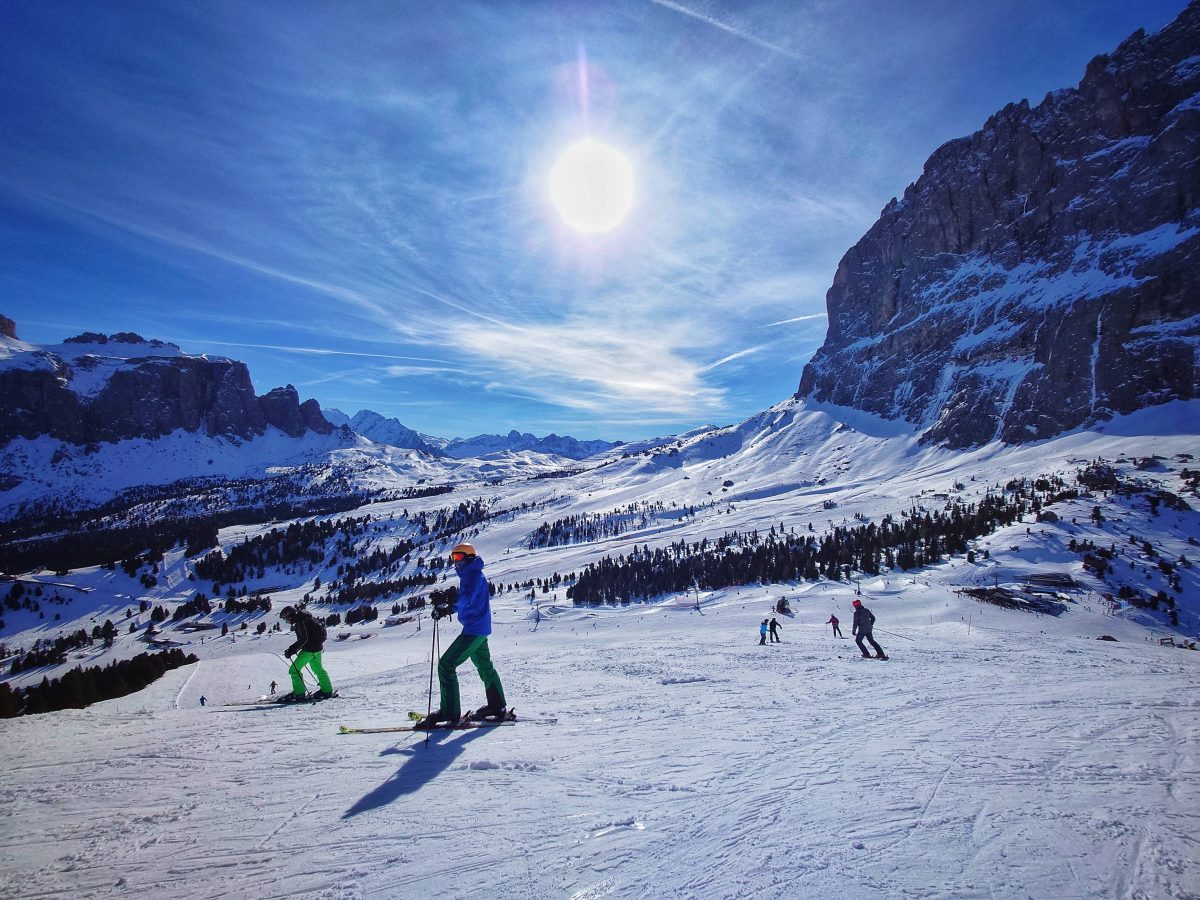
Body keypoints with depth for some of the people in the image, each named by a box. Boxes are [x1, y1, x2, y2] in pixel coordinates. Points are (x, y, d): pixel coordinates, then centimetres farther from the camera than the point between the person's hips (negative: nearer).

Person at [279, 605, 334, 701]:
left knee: (294, 670, -5)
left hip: (311, 648, -11)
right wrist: (294, 649, 12)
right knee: (317, 669, 21)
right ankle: (327, 691, 31)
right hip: (317, 647, 11)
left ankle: (299, 694, 0)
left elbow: (304, 639, -25)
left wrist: (291, 650, -24)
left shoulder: (301, 622, -19)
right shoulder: (301, 620, 12)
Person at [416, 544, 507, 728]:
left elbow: (466, 599, -28)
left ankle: (449, 711, -8)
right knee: (485, 666, 21)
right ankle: (497, 706, 33)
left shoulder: (474, 575, -14)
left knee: (446, 664, -10)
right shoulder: (468, 575, 16)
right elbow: (464, 602, 21)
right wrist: (446, 608, 6)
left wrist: (447, 606, -41)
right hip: (479, 629, 11)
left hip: (474, 629, -11)